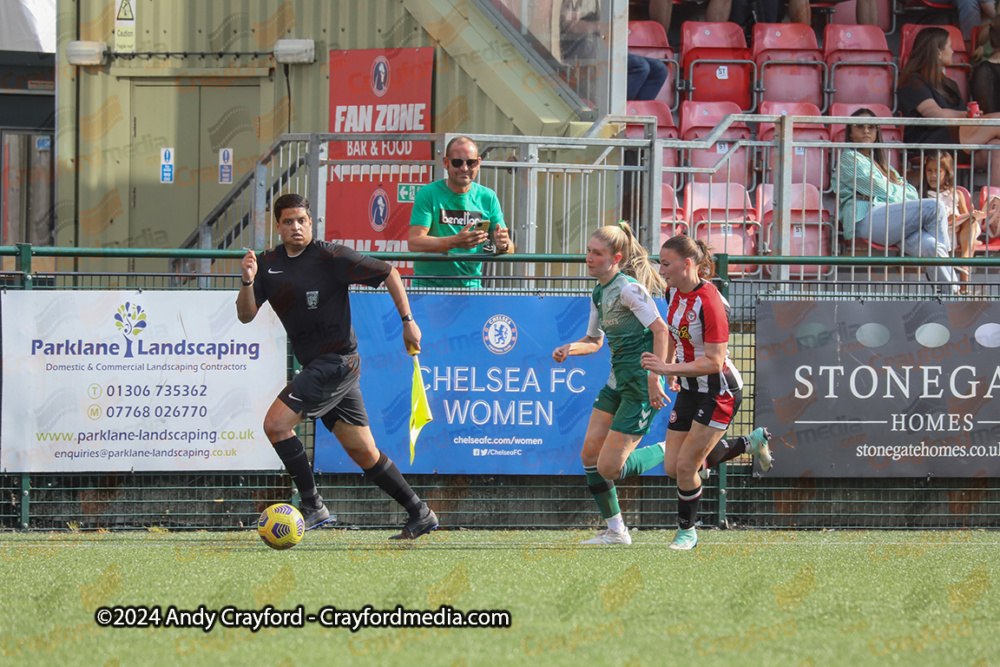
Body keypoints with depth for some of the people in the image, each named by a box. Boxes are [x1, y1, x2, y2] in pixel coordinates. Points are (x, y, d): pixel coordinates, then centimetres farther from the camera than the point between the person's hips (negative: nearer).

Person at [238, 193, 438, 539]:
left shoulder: (330, 257, -10)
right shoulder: (268, 263, 7)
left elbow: (388, 273, -4)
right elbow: (246, 315, 2)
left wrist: (407, 321, -7)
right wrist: (248, 281, -17)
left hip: (337, 361, -7)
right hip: (316, 366, 7)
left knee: (275, 423, -17)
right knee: (363, 453, 10)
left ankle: (312, 505, -12)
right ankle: (419, 514, 18)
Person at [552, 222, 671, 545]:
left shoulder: (628, 288, -16)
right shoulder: (598, 294, 12)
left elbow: (660, 329, -18)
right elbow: (595, 340, 23)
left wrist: (654, 378, -23)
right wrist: (569, 348, 2)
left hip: (641, 385, -9)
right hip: (617, 381, 9)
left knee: (610, 468, -10)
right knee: (590, 455, 5)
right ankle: (615, 531, 16)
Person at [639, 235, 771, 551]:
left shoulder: (709, 303, -26)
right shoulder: (674, 291, 0)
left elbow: (714, 362, -27)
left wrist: (668, 368, -30)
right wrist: (670, 365, 19)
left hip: (719, 392, -9)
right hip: (690, 391, 9)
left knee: (686, 467, -7)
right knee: (673, 467, 7)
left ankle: (687, 530, 17)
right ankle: (751, 442, 26)